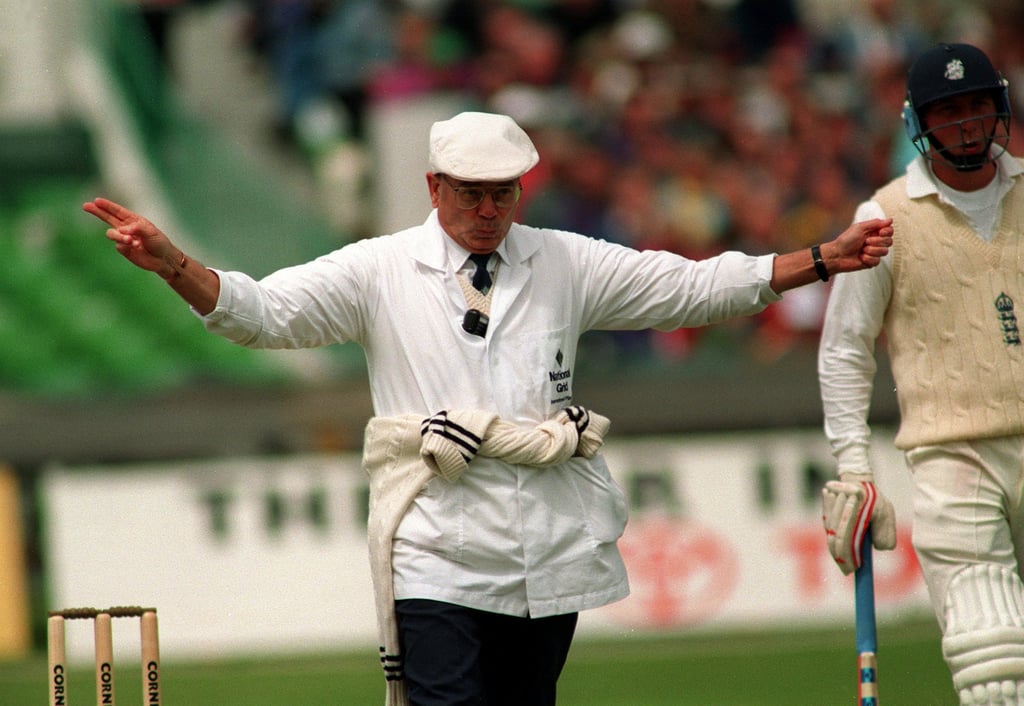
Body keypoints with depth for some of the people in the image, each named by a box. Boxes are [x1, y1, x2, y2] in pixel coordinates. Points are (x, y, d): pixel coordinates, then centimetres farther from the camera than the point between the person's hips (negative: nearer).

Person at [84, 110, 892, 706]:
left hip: (549, 557, 3)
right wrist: (170, 262, -22)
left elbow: (696, 288, 11)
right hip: (438, 558, -3)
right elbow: (262, 310, -4)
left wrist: (825, 259, 4)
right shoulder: (380, 272, 3)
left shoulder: (567, 266, 10)